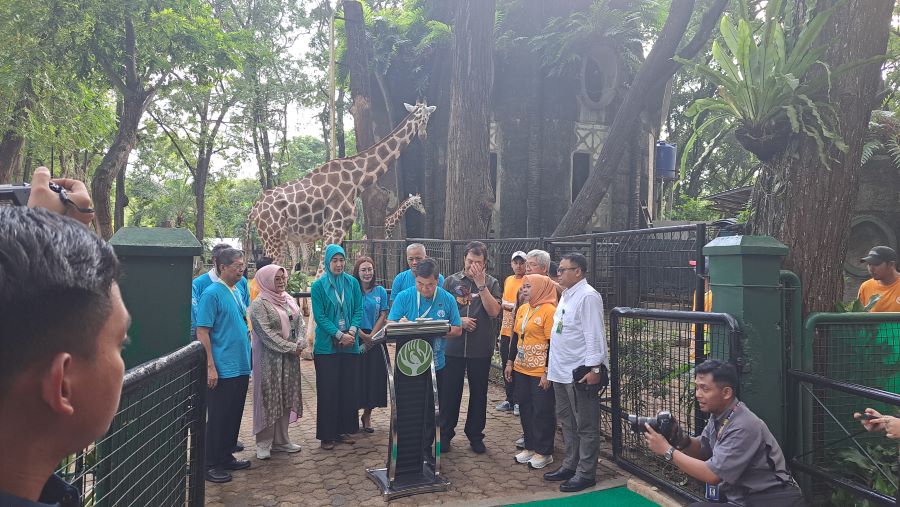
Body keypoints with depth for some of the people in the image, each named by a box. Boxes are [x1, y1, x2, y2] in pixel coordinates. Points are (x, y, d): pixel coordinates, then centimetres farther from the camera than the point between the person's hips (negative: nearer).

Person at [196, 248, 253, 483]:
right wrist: (211, 367, -19)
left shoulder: (238, 292, 11)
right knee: (218, 418, 3)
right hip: (222, 370, -8)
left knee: (234, 416, 16)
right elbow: (202, 332, -16)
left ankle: (226, 456, 30)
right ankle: (210, 464, 16)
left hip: (241, 367, 8)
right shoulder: (211, 293, -13)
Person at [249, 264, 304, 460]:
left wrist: (300, 343, -9)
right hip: (269, 359, -6)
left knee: (286, 399, 11)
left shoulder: (289, 300, 11)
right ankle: (263, 443, 12)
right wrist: (291, 347, -17)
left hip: (290, 359, 7)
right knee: (268, 399, 0)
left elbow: (300, 323, 9)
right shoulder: (259, 304, -10)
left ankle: (281, 440, 22)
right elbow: (267, 333, -17)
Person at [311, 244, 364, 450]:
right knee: (328, 390, 1)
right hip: (327, 346, -3)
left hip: (350, 345, 3)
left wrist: (352, 331, -12)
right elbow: (319, 316, -7)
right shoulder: (318, 286, -3)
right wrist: (339, 335, -16)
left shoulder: (352, 283, 6)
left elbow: (358, 310, 5)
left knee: (348, 388, 8)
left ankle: (344, 429, 22)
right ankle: (327, 435, 12)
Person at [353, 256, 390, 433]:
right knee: (357, 377, -1)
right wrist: (363, 335, -13)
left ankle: (367, 416, 20)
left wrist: (372, 336, -8)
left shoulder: (380, 291, 6)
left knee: (375, 377, 5)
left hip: (376, 340, 3)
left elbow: (383, 316, 3)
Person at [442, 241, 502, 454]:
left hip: (481, 349, 0)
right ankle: (445, 434, 23)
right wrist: (458, 320, -12)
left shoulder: (491, 283, 0)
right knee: (450, 392, 8)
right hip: (453, 347, 0)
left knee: (479, 393, 11)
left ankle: (475, 435, 26)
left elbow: (494, 312, -12)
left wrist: (481, 284, -17)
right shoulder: (451, 281, 1)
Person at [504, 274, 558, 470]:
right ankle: (530, 446, 29)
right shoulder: (522, 309, 9)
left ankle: (544, 452, 18)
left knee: (543, 411, 4)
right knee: (525, 408, 15)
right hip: (521, 370, 7)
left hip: (541, 373, -7)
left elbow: (553, 343, -15)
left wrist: (547, 372, -16)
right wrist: (510, 362, 14)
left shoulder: (549, 310, -14)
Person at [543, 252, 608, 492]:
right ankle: (571, 465, 33)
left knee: (585, 425, 3)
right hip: (561, 371, 10)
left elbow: (594, 334, -20)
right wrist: (553, 365, 19)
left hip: (580, 372, -10)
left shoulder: (588, 296, -16)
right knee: (567, 421, 19)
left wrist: (595, 367, -22)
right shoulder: (566, 295, 13)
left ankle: (586, 473, 14)